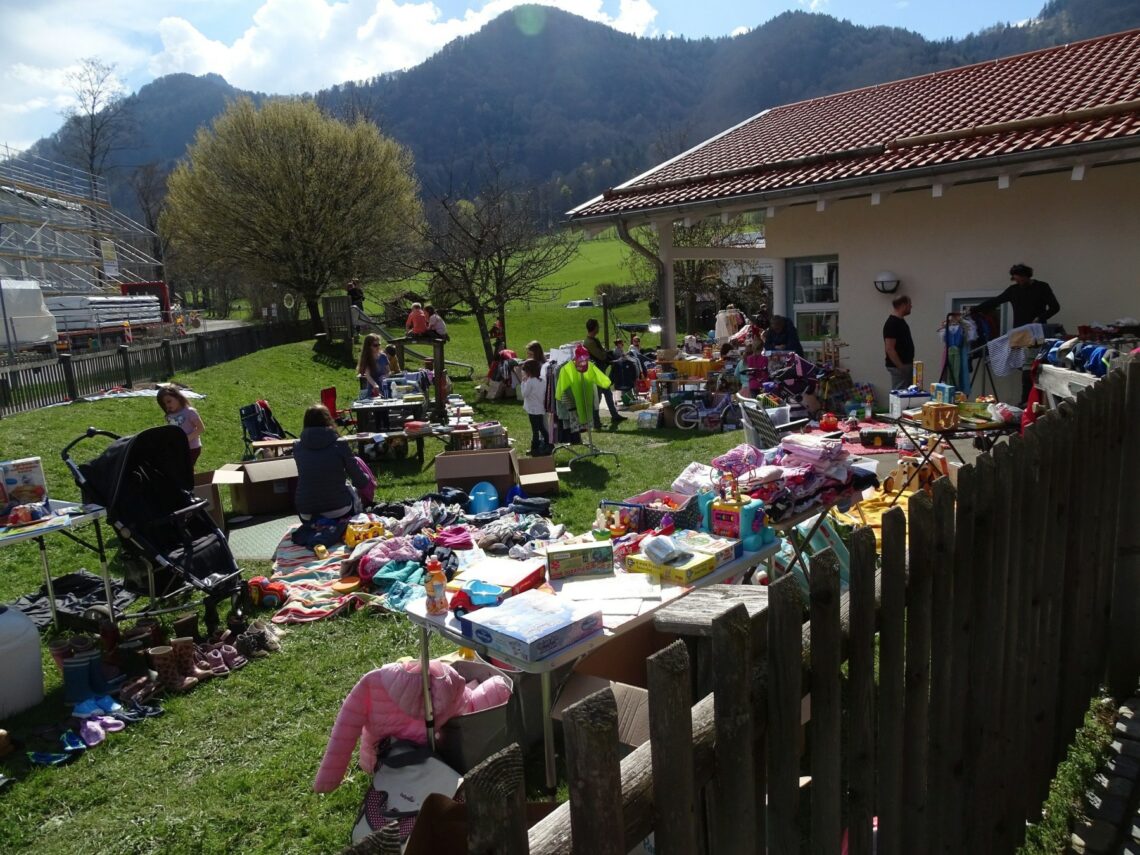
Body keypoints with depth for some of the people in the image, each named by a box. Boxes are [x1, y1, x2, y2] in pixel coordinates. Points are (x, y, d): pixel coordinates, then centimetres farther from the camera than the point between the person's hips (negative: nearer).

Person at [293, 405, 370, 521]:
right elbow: (361, 482, -5)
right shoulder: (339, 445, -10)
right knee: (353, 490, 30)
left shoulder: (297, 447, -3)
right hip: (339, 512, -2)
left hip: (307, 516, 2)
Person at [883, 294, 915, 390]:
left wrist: (910, 364, 21)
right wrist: (901, 367, -22)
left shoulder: (901, 321, 12)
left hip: (906, 364, 10)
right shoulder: (892, 324, -19)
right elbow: (889, 349, -23)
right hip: (898, 367, -10)